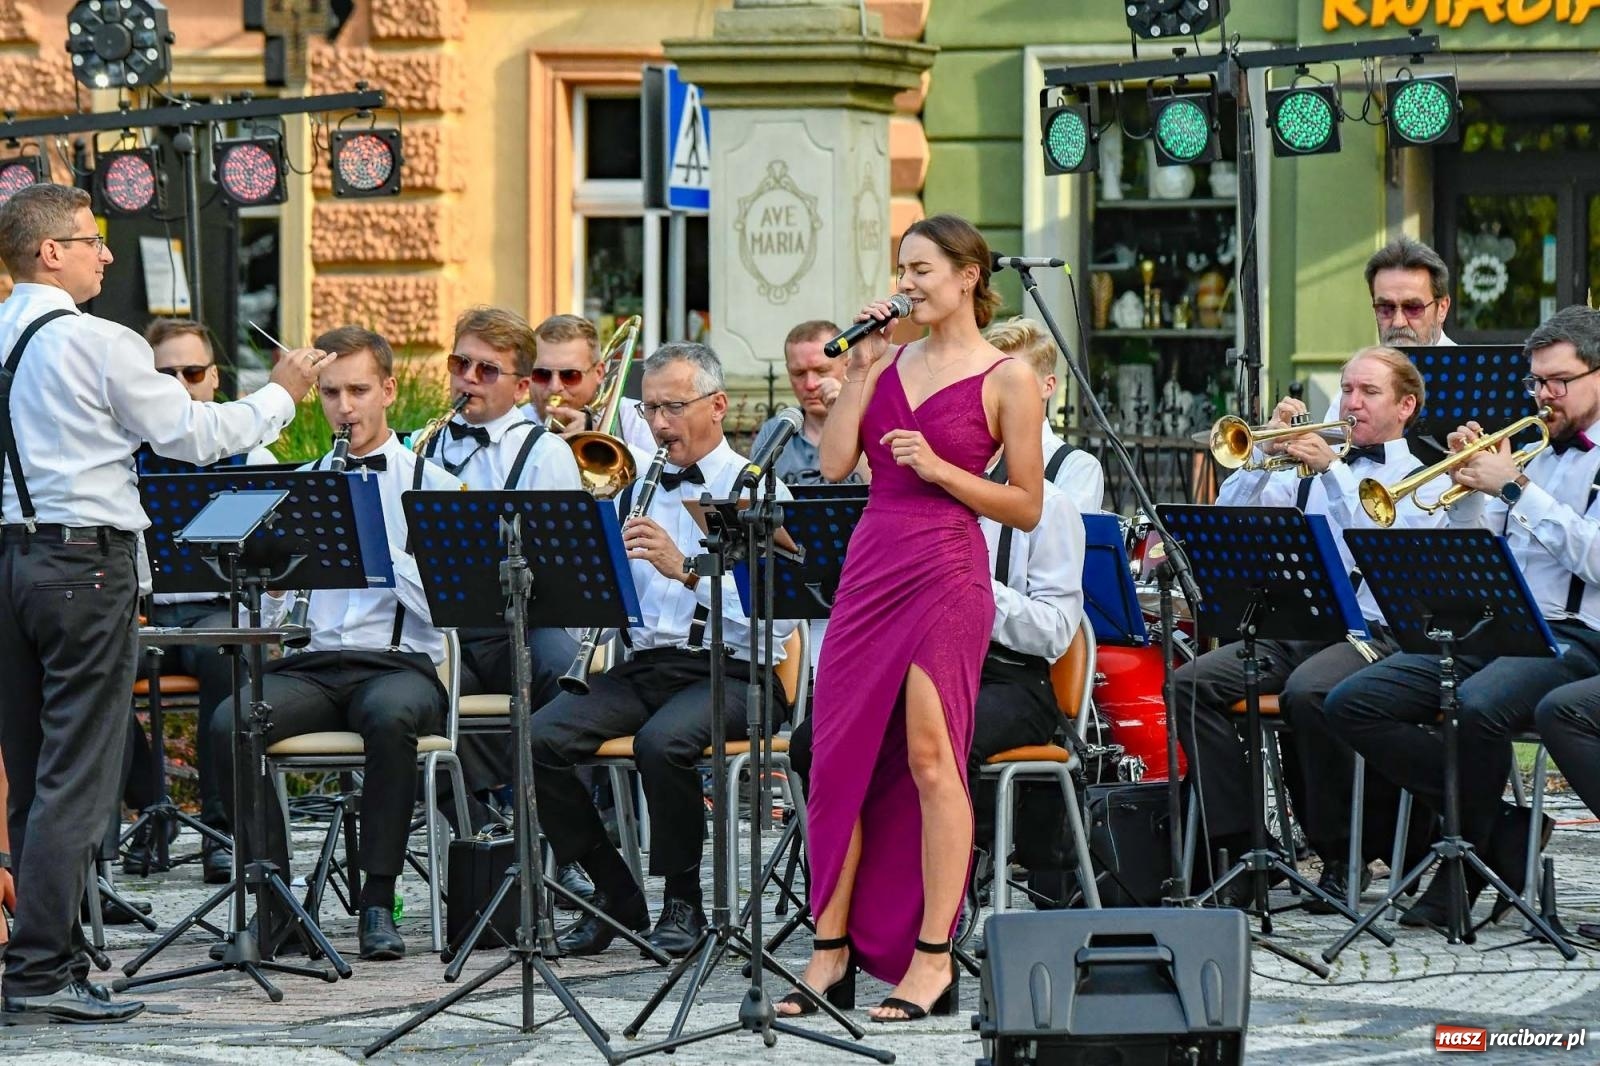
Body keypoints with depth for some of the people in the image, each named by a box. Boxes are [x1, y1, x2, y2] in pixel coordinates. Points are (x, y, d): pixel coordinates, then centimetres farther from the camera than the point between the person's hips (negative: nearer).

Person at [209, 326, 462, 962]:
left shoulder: (431, 486, 7)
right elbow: (260, 618, 11)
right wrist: (270, 579, -11)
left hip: (400, 665, -3)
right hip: (313, 665, 3)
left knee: (391, 717, -39)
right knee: (230, 722, -28)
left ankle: (378, 900, -28)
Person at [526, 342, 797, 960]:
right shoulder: (639, 490, 18)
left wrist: (688, 569, -25)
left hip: (725, 671, -6)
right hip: (642, 664, 6)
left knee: (662, 741, -36)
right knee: (541, 739, -19)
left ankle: (682, 903, -13)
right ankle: (616, 895, -2)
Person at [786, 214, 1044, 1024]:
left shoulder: (1007, 378, -2)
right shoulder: (894, 361, 13)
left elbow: (1027, 507, -3)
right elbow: (835, 463, 4)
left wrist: (940, 470, -13)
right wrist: (861, 369, 1)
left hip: (945, 573, -6)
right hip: (869, 566, 6)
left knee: (928, 758, -7)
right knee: (840, 757, 4)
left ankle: (932, 958, -2)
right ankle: (832, 949, 11)